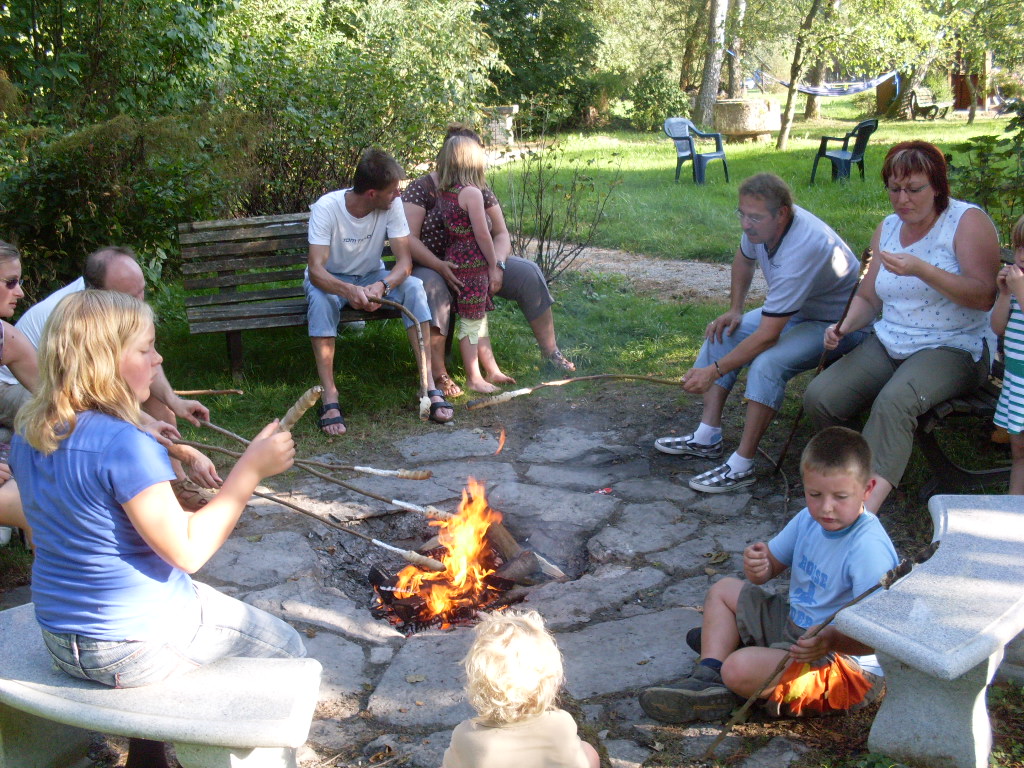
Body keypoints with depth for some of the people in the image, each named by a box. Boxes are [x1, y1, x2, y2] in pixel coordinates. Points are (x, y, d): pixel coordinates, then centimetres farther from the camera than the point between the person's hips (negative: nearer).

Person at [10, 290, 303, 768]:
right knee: (286, 651, 11)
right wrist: (252, 468, -21)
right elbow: (188, 551, -25)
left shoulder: (28, 435, 0)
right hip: (134, 648, -8)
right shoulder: (125, 445, -27)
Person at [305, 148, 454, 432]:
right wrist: (348, 290, -54)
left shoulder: (392, 205, -18)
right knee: (320, 298, -37)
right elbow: (316, 270, -34)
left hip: (372, 277, 3)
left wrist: (381, 286, -44)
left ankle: (429, 385, -27)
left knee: (413, 287, -27)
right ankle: (330, 397, -35)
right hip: (332, 280, -2)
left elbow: (404, 261, -23)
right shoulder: (327, 207, -27)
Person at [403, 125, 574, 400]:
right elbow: (409, 238, -18)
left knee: (528, 273, -11)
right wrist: (441, 267, -32)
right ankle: (439, 374, -37)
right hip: (432, 266, -5)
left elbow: (502, 234, 3)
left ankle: (551, 352, 2)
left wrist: (497, 265, -18)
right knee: (433, 287, -40)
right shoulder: (422, 189, -9)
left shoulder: (480, 191, 7)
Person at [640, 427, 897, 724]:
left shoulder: (869, 550, -27)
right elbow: (772, 565, 10)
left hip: (844, 658, -9)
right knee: (723, 591, 15)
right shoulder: (809, 520, -2)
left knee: (740, 668, -30)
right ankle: (707, 681, 0)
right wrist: (758, 566, -14)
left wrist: (831, 640, -47)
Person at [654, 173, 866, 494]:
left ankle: (741, 466, -23)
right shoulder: (763, 225, -12)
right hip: (796, 311, 10)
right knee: (722, 335, 0)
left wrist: (714, 371, -33)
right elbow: (744, 259, 16)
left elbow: (767, 336, -36)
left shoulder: (800, 251, -37)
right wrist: (735, 309, 6)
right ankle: (707, 438, 0)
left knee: (768, 363, -32)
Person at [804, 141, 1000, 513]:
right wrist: (845, 326, -3)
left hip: (954, 348, -6)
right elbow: (868, 297, 18)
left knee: (894, 402, -36)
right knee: (819, 396, -17)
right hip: (889, 344, 6)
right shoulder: (888, 228, 12)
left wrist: (921, 270, -30)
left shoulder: (967, 222, -7)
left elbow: (984, 297, -19)